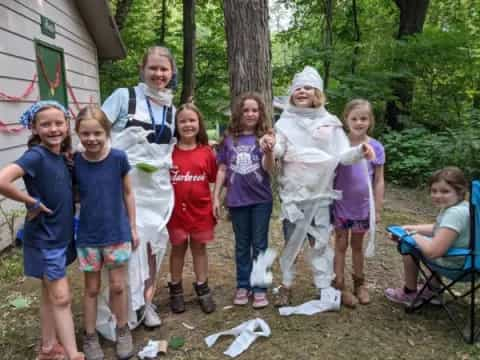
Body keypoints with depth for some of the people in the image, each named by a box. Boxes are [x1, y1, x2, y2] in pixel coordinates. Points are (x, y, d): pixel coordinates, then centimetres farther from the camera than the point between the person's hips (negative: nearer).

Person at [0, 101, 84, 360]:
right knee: (61, 298, -1)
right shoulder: (36, 155, -20)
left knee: (50, 294, 18)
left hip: (61, 235, 7)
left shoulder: (61, 156, 3)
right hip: (44, 239, -7)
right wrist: (32, 202, -23)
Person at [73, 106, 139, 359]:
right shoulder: (74, 163, -8)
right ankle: (90, 337, 31)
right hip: (88, 236, 1)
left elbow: (128, 194, -1)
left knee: (118, 286, 11)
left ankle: (123, 332, 32)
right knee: (92, 288, 13)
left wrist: (133, 228, 2)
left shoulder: (118, 158, -10)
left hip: (117, 233, -1)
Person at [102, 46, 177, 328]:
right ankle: (131, 305, 10)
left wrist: (164, 165, 7)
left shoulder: (171, 110, 14)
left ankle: (147, 301, 26)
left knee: (154, 241, 8)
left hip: (157, 187, 5)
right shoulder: (124, 96, -2)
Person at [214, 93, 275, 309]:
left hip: (261, 200, -2)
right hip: (237, 200, 2)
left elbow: (269, 169, -12)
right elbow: (222, 170, 7)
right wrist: (216, 197, 4)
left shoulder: (264, 137, -2)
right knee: (242, 245, 12)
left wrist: (269, 151, -30)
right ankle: (243, 286, 24)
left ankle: (259, 288, 16)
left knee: (259, 245, 6)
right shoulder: (229, 139, 3)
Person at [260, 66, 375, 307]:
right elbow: (279, 151, -14)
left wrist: (359, 151, -19)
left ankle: (325, 287, 22)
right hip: (293, 192, -1)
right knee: (292, 240, 8)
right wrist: (271, 146, -36)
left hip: (321, 192, 1)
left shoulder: (329, 122, 4)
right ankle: (286, 285, 24)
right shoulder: (286, 122, 1)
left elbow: (341, 156, 1)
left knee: (320, 241, 10)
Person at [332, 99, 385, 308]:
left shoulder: (375, 147, -6)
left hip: (362, 206, 1)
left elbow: (379, 181, -1)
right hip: (341, 205, -1)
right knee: (341, 245, 9)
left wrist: (378, 209, -1)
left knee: (357, 245, 17)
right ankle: (339, 286, 19)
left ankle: (359, 283, 33)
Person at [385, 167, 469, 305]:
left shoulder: (455, 213, -32)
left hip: (455, 264, -9)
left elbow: (433, 251, -33)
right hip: (464, 258, 9)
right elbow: (439, 229, 18)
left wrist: (414, 236, -14)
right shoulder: (460, 206, 0)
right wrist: (412, 228, 8)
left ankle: (409, 293, 20)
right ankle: (432, 290, 39)